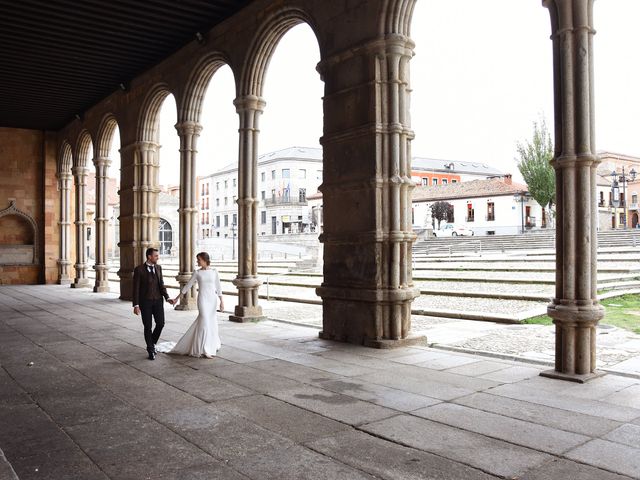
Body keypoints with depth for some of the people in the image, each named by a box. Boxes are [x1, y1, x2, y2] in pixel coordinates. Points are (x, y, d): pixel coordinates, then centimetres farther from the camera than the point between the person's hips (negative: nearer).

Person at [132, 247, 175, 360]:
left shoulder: (158, 268, 7)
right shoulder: (139, 269, -8)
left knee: (160, 323, -1)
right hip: (145, 302, -4)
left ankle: (152, 343, 26)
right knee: (148, 326, 2)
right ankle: (151, 350, 17)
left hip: (158, 300, 4)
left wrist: (167, 297, -5)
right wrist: (136, 305, -12)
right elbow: (136, 288, -8)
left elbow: (161, 284, 9)